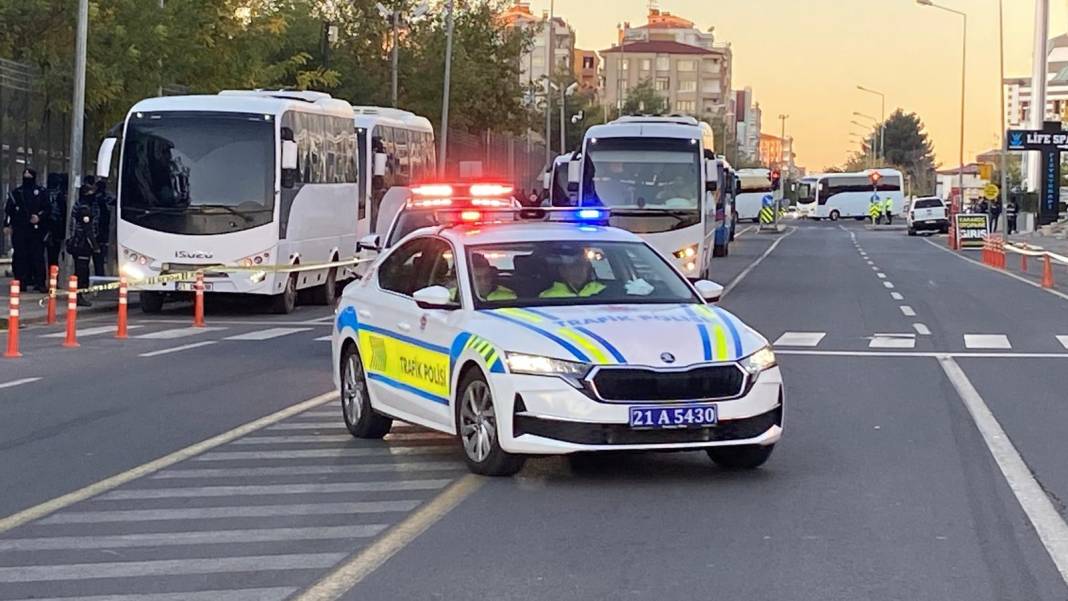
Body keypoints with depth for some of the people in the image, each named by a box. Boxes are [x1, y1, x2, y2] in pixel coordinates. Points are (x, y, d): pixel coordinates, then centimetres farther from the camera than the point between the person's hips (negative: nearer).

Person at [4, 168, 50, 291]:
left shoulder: (41, 192, 8)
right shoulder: (16, 193, 13)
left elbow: (48, 209, 6)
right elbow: (8, 210, 14)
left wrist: (39, 217, -11)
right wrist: (8, 224, 5)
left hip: (36, 229, -2)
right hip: (19, 229, 2)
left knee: (38, 256, -6)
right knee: (20, 256, -1)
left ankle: (40, 282, -6)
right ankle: (21, 282, 3)